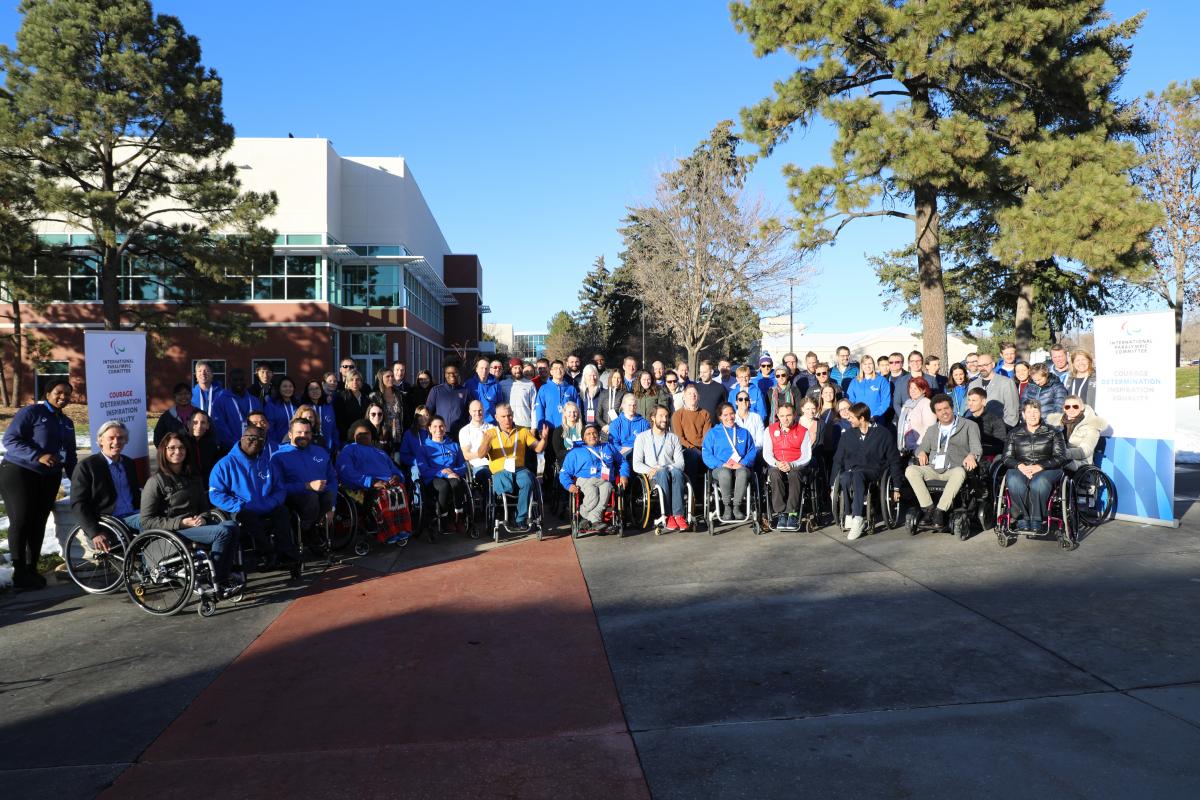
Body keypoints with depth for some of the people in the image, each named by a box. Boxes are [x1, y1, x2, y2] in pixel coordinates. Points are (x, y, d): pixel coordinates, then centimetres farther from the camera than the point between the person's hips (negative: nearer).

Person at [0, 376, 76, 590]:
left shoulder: (66, 422, 16)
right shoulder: (31, 412, -6)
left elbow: (70, 456, 20)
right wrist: (38, 456, -24)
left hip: (49, 478, 6)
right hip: (18, 474, -6)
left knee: (39, 523, 5)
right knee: (21, 522, -9)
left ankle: (32, 569, 15)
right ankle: (19, 572, 0)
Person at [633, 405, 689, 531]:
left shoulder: (674, 438, 21)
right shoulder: (642, 437, 15)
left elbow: (680, 463, 7)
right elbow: (636, 465, 5)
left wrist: (659, 468, -11)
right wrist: (649, 470, -16)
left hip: (671, 470, 2)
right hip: (652, 477, -2)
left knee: (676, 472, -35)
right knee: (663, 473, -37)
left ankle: (679, 515, -44)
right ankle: (668, 516, -41)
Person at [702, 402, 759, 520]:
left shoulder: (744, 433, 23)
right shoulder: (713, 433, 17)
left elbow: (752, 452, 12)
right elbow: (707, 455, 5)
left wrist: (742, 463, -9)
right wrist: (722, 464, -11)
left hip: (741, 467, 1)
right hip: (720, 468, -1)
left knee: (742, 472, -37)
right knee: (725, 473, -39)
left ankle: (737, 506, -30)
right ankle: (727, 506, -27)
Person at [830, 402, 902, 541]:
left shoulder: (883, 433, 4)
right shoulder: (847, 435, 13)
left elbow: (894, 460, 6)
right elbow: (838, 460, 15)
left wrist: (896, 486, 3)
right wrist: (833, 484, 7)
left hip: (873, 471, -3)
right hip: (851, 470, 3)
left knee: (857, 475, -39)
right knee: (845, 477, -36)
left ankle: (857, 519, -42)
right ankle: (849, 515, -31)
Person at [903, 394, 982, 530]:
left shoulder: (969, 426, 14)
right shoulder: (931, 430, 27)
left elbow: (977, 448, 1)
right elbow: (921, 447, 22)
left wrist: (971, 455, -24)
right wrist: (921, 452, -4)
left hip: (954, 469, -3)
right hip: (933, 470, 4)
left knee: (959, 472, -39)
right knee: (910, 470, -25)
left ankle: (940, 511, -36)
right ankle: (928, 507, -26)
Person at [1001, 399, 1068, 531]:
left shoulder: (1052, 433, 17)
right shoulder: (1014, 434, 21)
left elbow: (1060, 457, 4)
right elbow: (1007, 457, 11)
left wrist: (1040, 467, -13)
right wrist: (1020, 466, -13)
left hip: (1046, 469, -1)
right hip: (1020, 469, 1)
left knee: (1039, 483, -39)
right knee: (1014, 482, -37)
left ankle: (1036, 522, -28)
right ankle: (1022, 519, -27)